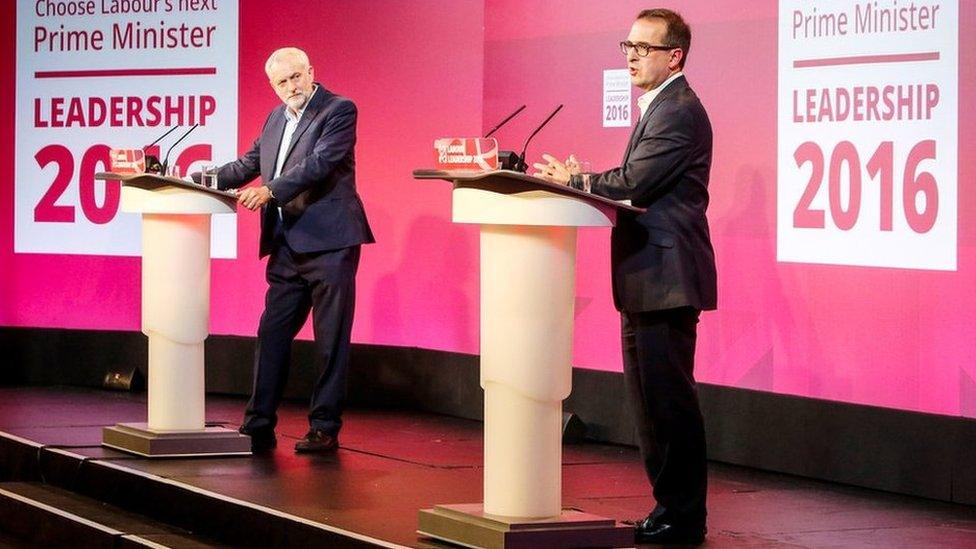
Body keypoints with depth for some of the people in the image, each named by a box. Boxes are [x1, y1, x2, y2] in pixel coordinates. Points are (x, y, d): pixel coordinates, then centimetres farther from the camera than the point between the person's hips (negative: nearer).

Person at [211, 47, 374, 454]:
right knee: (272, 335, 8)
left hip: (329, 242, -8)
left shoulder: (338, 110, -7)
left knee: (330, 340, -2)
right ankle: (259, 426, 13)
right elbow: (250, 163, 22)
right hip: (287, 247, 8)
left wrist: (270, 191, -27)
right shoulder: (276, 119, 17)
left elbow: (320, 163, -19)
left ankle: (325, 428, 3)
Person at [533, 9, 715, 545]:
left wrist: (572, 180, -6)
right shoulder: (659, 108, 19)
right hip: (646, 280, 11)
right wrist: (583, 179, 2)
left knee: (668, 398, -7)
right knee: (651, 399, 14)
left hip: (666, 278, -11)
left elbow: (633, 183, -21)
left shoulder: (678, 112, -15)